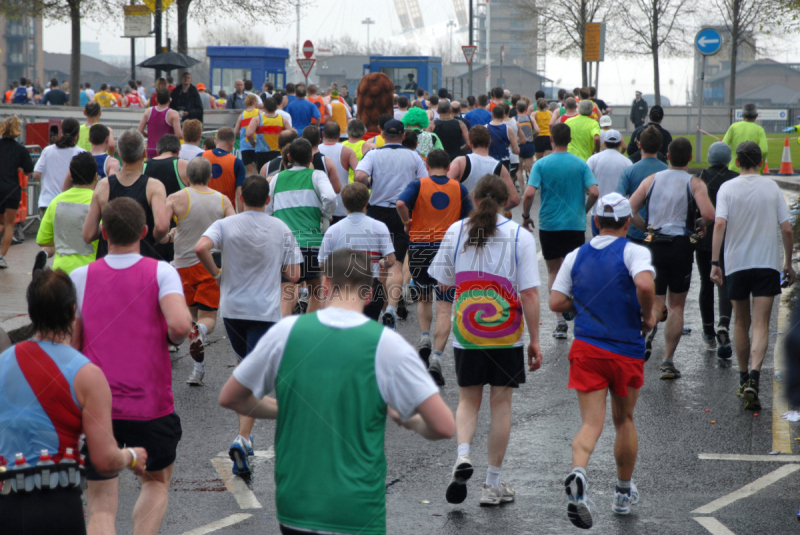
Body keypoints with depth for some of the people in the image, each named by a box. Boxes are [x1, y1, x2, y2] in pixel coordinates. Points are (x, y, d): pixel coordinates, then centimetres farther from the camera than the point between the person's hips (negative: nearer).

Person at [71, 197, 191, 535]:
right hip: (151, 405, -1)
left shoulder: (81, 277, 0)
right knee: (156, 482, 25)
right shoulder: (161, 273, -5)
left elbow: (68, 346, -1)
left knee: (101, 506, 4)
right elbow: (180, 325, -22)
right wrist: (173, 336, 1)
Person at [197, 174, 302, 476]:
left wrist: (216, 273, -4)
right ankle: (243, 438, -21)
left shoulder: (226, 225, -2)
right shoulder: (281, 230, 0)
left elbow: (201, 248, -21)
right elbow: (293, 275, 0)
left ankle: (245, 434, 24)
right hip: (265, 312, -2)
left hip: (232, 308, 2)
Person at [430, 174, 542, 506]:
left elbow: (442, 282, 7)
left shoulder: (456, 231, -1)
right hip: (506, 333, -1)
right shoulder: (520, 237, -7)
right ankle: (493, 484, 12)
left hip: (465, 331, 2)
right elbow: (529, 294, -10)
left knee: (468, 399, 15)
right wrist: (534, 340, -3)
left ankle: (463, 455, -13)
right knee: (501, 402, 8)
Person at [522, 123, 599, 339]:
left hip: (549, 224, 0)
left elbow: (529, 193, -16)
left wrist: (526, 216, 1)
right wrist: (583, 211, 10)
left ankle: (561, 321, 4)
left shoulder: (541, 164, -6)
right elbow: (594, 192, -10)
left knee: (554, 272, 10)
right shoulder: (580, 164, -2)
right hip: (576, 224, 0)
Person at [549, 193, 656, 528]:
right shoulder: (633, 252, -6)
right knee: (624, 420, 18)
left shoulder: (576, 256, 6)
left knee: (591, 422, -3)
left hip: (586, 348, 2)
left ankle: (578, 472, -34)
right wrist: (647, 316, -9)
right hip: (626, 351, -2)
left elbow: (556, 303, 4)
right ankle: (624, 493, 30)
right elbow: (645, 285, -26)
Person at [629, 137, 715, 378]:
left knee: (655, 302, 8)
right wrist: (698, 224, 6)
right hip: (680, 246, -2)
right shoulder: (694, 183, -3)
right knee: (676, 306, 10)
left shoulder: (651, 180, 6)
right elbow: (709, 215, -16)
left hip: (653, 247, 2)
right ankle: (668, 361, 6)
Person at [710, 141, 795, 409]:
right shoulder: (772, 188, 2)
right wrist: (788, 264, 12)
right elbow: (787, 229, 0)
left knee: (741, 323, 17)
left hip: (736, 263, 1)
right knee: (760, 325, -5)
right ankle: (754, 378, -26)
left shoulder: (727, 188, -2)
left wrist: (714, 262, -14)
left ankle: (743, 379, 26)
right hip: (767, 264, -1)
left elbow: (719, 224, -14)